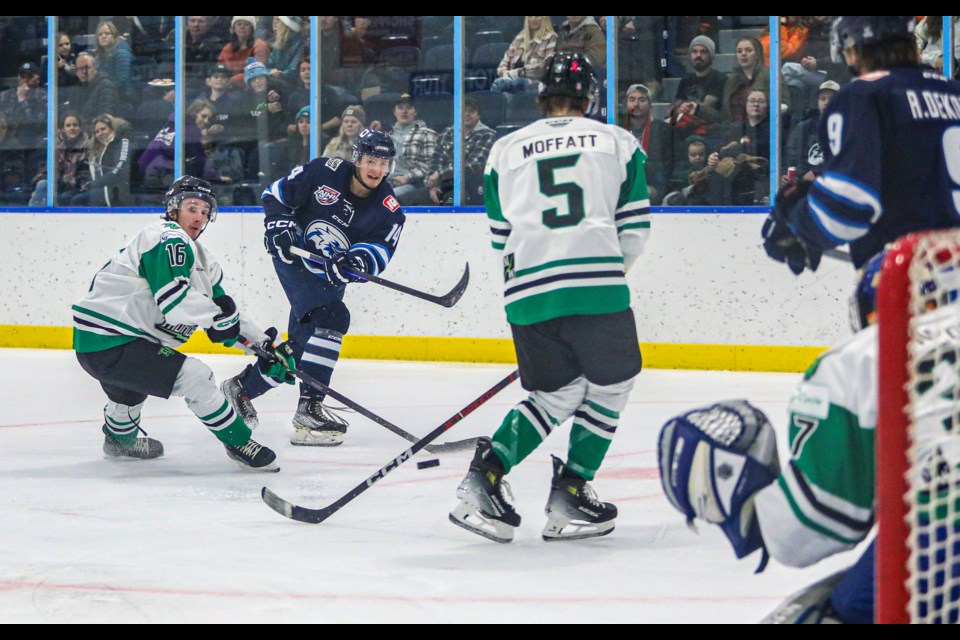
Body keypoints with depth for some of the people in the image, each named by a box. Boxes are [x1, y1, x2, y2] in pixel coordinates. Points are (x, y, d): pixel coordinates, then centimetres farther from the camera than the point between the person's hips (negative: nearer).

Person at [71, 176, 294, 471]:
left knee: (131, 386, 42)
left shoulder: (200, 258, 16)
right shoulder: (168, 239, -15)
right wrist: (218, 314, -14)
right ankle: (238, 443, -9)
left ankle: (120, 440, 70)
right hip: (106, 343, -11)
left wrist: (265, 344, 9)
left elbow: (227, 312, 18)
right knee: (193, 375, -20)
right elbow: (175, 303, -27)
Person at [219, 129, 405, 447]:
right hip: (294, 261, -5)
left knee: (302, 341, 13)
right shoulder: (324, 172, -14)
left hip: (329, 279, 5)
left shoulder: (389, 211, -8)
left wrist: (355, 261, -41)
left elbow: (379, 253, -21)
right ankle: (309, 409, -23)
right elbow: (276, 194, -2)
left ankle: (243, 387, 33)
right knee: (331, 319, -23)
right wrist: (278, 224, -19)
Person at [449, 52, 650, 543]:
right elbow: (634, 228, 10)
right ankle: (570, 493, 9)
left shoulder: (505, 150, 17)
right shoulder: (617, 142, 12)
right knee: (610, 387, 16)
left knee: (557, 393, 19)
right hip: (597, 286, -3)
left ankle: (486, 471, 3)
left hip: (527, 292, 3)